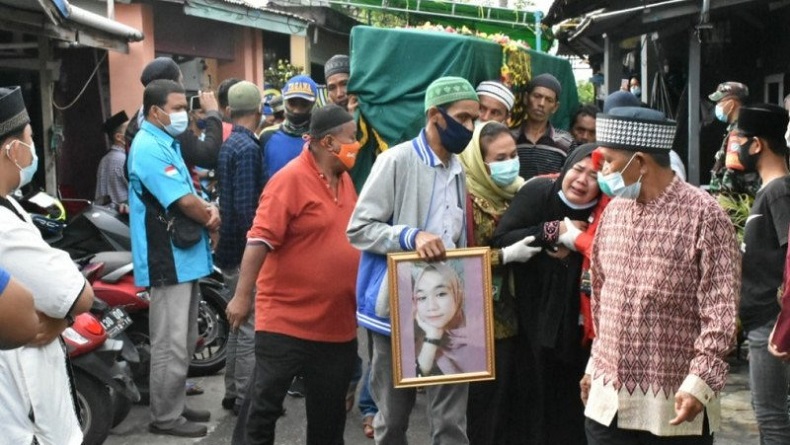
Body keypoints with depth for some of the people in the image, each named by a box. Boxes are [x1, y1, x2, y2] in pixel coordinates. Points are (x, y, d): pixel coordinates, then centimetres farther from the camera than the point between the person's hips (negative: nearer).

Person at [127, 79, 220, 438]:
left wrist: (211, 209, -5)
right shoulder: (150, 148, -17)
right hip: (168, 260, -10)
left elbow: (189, 193, 15)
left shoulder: (167, 143, 15)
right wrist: (210, 218, -3)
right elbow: (184, 202, -21)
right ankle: (164, 417, 6)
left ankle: (175, 406, 28)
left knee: (184, 342, 18)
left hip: (185, 257, 10)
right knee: (171, 345, -3)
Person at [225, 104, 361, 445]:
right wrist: (242, 295, -22)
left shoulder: (344, 180, 10)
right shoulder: (291, 179, -15)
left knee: (329, 411, 15)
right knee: (265, 402, 1)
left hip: (338, 322, 7)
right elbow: (260, 239, -19)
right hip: (287, 320, -7)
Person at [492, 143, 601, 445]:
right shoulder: (537, 193, -10)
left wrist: (574, 249, -18)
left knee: (573, 406, 2)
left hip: (577, 327, 1)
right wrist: (552, 231, -21)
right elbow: (500, 240, -16)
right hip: (535, 320, -1)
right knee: (538, 401, 5)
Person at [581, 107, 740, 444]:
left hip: (675, 403, -5)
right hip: (607, 397, 6)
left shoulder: (704, 215, -11)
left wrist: (700, 383, -19)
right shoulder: (613, 210, 9)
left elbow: (720, 311, -13)